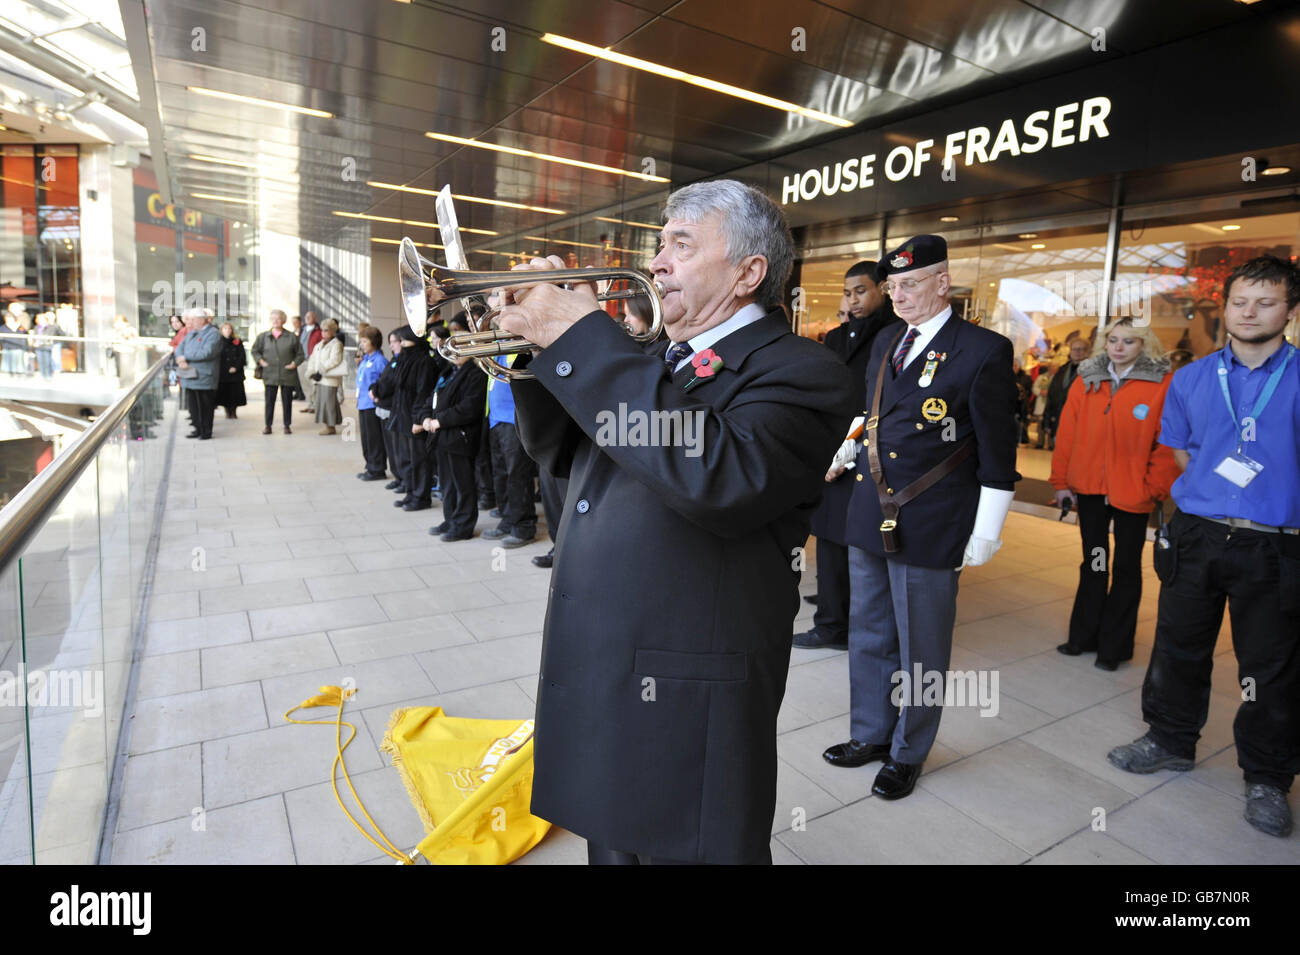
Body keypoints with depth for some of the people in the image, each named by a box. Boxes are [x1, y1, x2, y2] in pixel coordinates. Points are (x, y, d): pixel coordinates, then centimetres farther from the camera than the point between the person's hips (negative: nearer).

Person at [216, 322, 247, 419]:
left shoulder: (237, 342, 6)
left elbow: (242, 356, 2)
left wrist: (236, 367, -10)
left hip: (236, 372, 1)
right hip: (222, 373, -1)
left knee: (235, 392, 0)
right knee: (224, 392, 1)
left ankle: (233, 411, 11)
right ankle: (227, 412, 11)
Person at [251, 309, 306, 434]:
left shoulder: (291, 337, 2)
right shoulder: (263, 336, 7)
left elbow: (300, 354, 7)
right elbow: (255, 350, 17)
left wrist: (295, 363, -8)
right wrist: (260, 360, 1)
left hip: (287, 375, -1)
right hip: (270, 375, 1)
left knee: (287, 401, 6)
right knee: (269, 401, 3)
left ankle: (287, 425, 16)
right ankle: (268, 425, 11)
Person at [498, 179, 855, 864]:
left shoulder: (797, 372, -15)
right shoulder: (653, 364, 11)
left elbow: (719, 477, -35)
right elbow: (560, 452, 17)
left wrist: (580, 340, -28)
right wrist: (536, 346, -1)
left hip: (685, 703, -7)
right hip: (595, 684, 8)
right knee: (612, 841, 25)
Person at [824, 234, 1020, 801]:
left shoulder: (983, 351, -9)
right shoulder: (885, 344, 11)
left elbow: (998, 454, -9)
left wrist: (986, 533, -10)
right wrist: (846, 450, 14)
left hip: (929, 530, -6)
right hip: (868, 519, 7)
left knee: (920, 649, 10)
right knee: (869, 637, 18)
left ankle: (907, 754, 30)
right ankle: (870, 734, 38)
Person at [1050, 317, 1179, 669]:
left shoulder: (1163, 384, -7)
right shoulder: (1086, 380, 2)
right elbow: (1067, 433, 2)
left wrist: (1154, 489, -11)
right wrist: (1061, 481, 0)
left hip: (1132, 492, -3)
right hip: (1089, 488, 3)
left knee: (1126, 568, 8)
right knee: (1093, 563, 15)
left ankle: (1115, 644, 20)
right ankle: (1085, 636, 27)